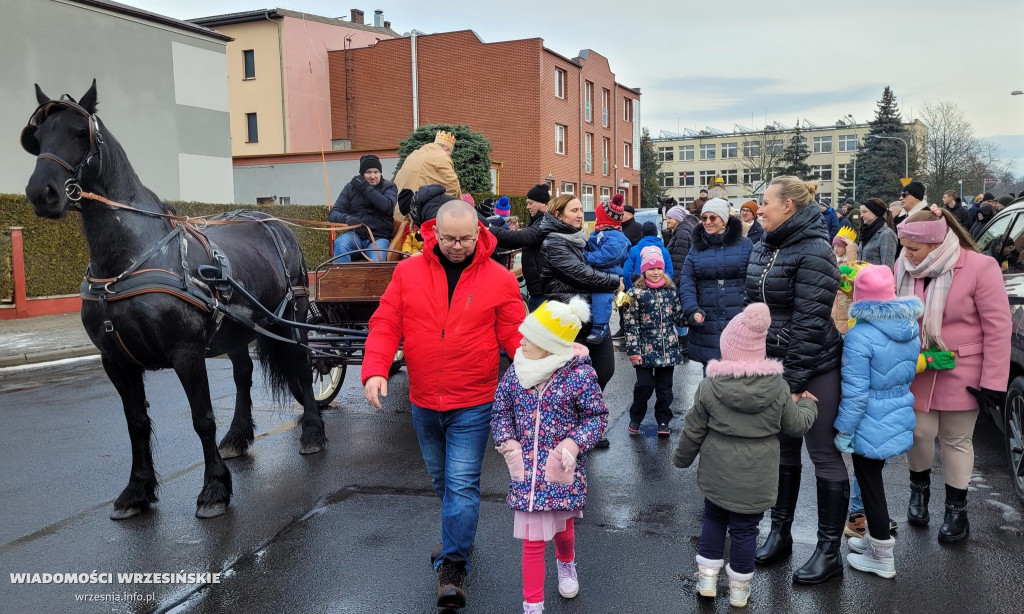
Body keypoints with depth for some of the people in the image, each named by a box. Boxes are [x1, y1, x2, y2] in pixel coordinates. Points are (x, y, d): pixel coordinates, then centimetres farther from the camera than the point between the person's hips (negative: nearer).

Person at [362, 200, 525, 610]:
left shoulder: (499, 279, -7)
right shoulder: (408, 272, -3)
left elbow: (514, 334, -5)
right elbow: (385, 325, -3)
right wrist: (375, 369, -17)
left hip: (473, 404, -3)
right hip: (424, 403, 3)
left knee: (461, 482, -4)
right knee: (441, 478, 21)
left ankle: (452, 565, 8)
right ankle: (458, 536, 44)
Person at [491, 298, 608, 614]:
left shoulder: (579, 375, -16)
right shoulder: (517, 371, -4)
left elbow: (597, 415, -7)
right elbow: (500, 409, 8)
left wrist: (575, 443, -20)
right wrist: (506, 440, -7)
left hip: (563, 469, -1)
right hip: (527, 469, 2)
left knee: (563, 526, 22)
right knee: (532, 539, 3)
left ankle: (566, 564, 57)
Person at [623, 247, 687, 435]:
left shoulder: (671, 290, 6)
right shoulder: (635, 292, -6)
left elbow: (679, 316, 11)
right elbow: (631, 324, -8)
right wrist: (633, 350, -11)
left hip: (668, 348, 4)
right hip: (646, 348, -3)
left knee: (665, 386, 10)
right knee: (645, 384, -5)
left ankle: (663, 420, 24)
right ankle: (635, 418, 17)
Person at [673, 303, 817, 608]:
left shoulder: (709, 386, -13)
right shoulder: (778, 387, -11)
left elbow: (693, 431, -5)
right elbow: (796, 426, 2)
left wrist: (681, 458, 13)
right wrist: (807, 406, 23)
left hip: (717, 475, 0)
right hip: (756, 480, 0)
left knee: (713, 519, 21)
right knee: (745, 528, 12)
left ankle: (707, 578, 26)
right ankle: (739, 588, 26)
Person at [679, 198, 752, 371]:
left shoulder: (744, 244, 3)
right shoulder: (697, 247, 9)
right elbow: (686, 280, 1)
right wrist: (692, 309, -14)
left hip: (738, 320, -2)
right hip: (707, 322, 2)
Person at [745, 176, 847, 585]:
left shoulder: (814, 252, -17)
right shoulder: (764, 248, 9)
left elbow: (810, 321, -21)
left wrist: (795, 380, -21)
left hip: (814, 368, -8)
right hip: (773, 364, 8)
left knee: (824, 455, 4)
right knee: (782, 451, 17)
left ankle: (829, 551, 16)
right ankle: (780, 534, 31)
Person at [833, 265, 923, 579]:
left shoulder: (859, 336, -23)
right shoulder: (910, 327, 0)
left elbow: (855, 393, -21)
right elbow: (909, 374, 13)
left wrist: (843, 432, -12)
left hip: (871, 424, -8)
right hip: (899, 416, 8)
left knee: (869, 482, 6)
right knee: (873, 477, 22)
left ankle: (882, 557, 18)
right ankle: (878, 537, 38)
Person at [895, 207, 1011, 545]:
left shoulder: (979, 268, -17)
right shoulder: (904, 266, -4)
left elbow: (998, 327, -13)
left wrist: (993, 382, -13)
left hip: (961, 372, -3)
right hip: (917, 369, 3)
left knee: (956, 440, 7)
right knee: (920, 431, 4)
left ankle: (956, 510, 25)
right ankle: (919, 490, 33)